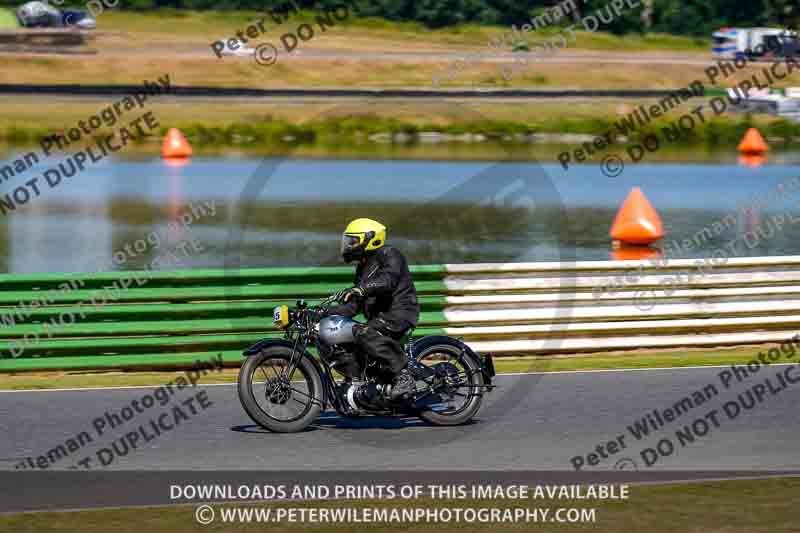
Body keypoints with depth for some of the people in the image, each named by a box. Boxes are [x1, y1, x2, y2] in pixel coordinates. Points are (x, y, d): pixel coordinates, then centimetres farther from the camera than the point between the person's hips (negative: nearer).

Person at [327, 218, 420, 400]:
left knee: (365, 334, -35)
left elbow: (388, 279, -27)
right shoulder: (363, 268, 23)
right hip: (379, 317, 10)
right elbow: (354, 305, 23)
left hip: (400, 311, -10)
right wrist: (327, 314, 10)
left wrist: (360, 289, -41)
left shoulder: (389, 255, -5)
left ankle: (403, 375, -35)